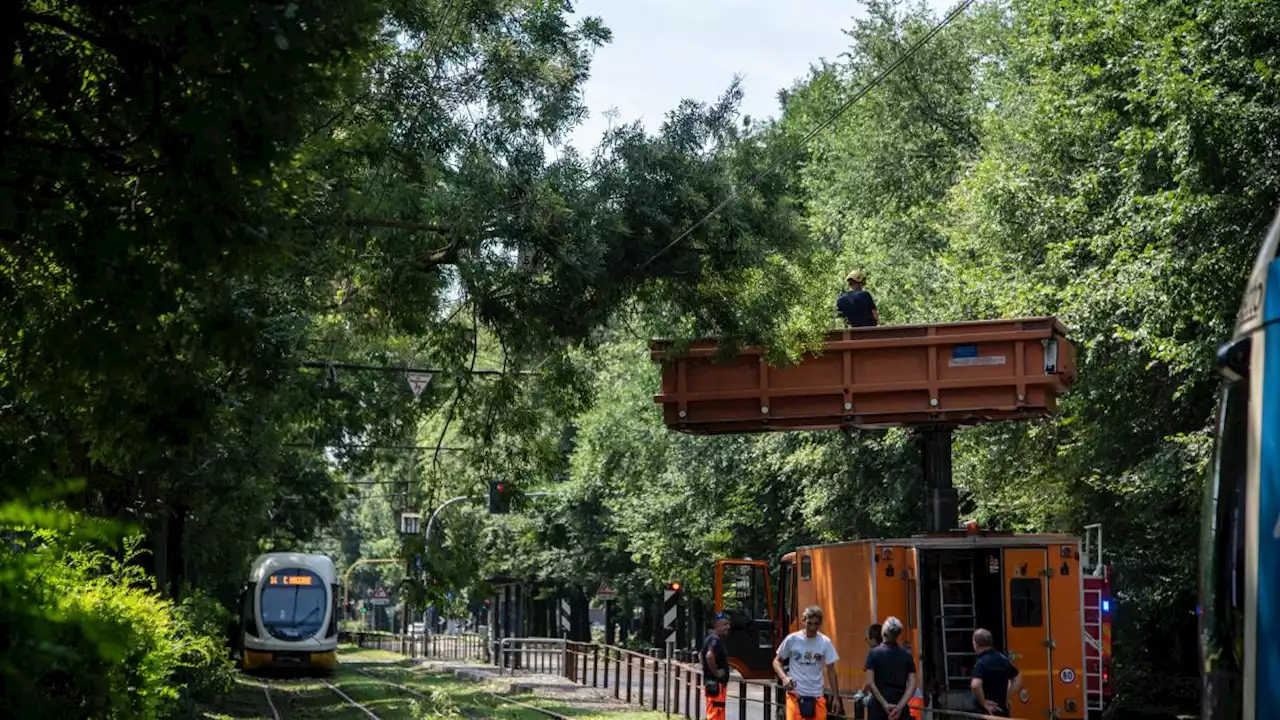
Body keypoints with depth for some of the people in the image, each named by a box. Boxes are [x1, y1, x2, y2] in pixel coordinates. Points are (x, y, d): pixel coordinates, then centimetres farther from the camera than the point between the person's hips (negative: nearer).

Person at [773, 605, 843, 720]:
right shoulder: (792, 639, -5)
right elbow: (776, 661, 5)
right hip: (795, 694, -2)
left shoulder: (825, 643, -1)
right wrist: (784, 677, -15)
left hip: (816, 697, 2)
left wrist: (836, 697, 4)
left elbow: (831, 671, 6)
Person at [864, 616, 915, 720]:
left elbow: (870, 682, -10)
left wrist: (885, 705, -12)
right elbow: (912, 685, -3)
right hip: (900, 706, 2)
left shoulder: (874, 653, -2)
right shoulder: (907, 655, 5)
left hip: (878, 706, -2)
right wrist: (900, 706, -11)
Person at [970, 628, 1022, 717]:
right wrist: (1006, 696, 13)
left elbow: (975, 685, -35)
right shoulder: (1003, 659, 7)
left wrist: (984, 703, -21)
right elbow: (1018, 678, 19)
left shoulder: (981, 663, -18)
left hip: (985, 713, -7)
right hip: (1002, 710, 7)